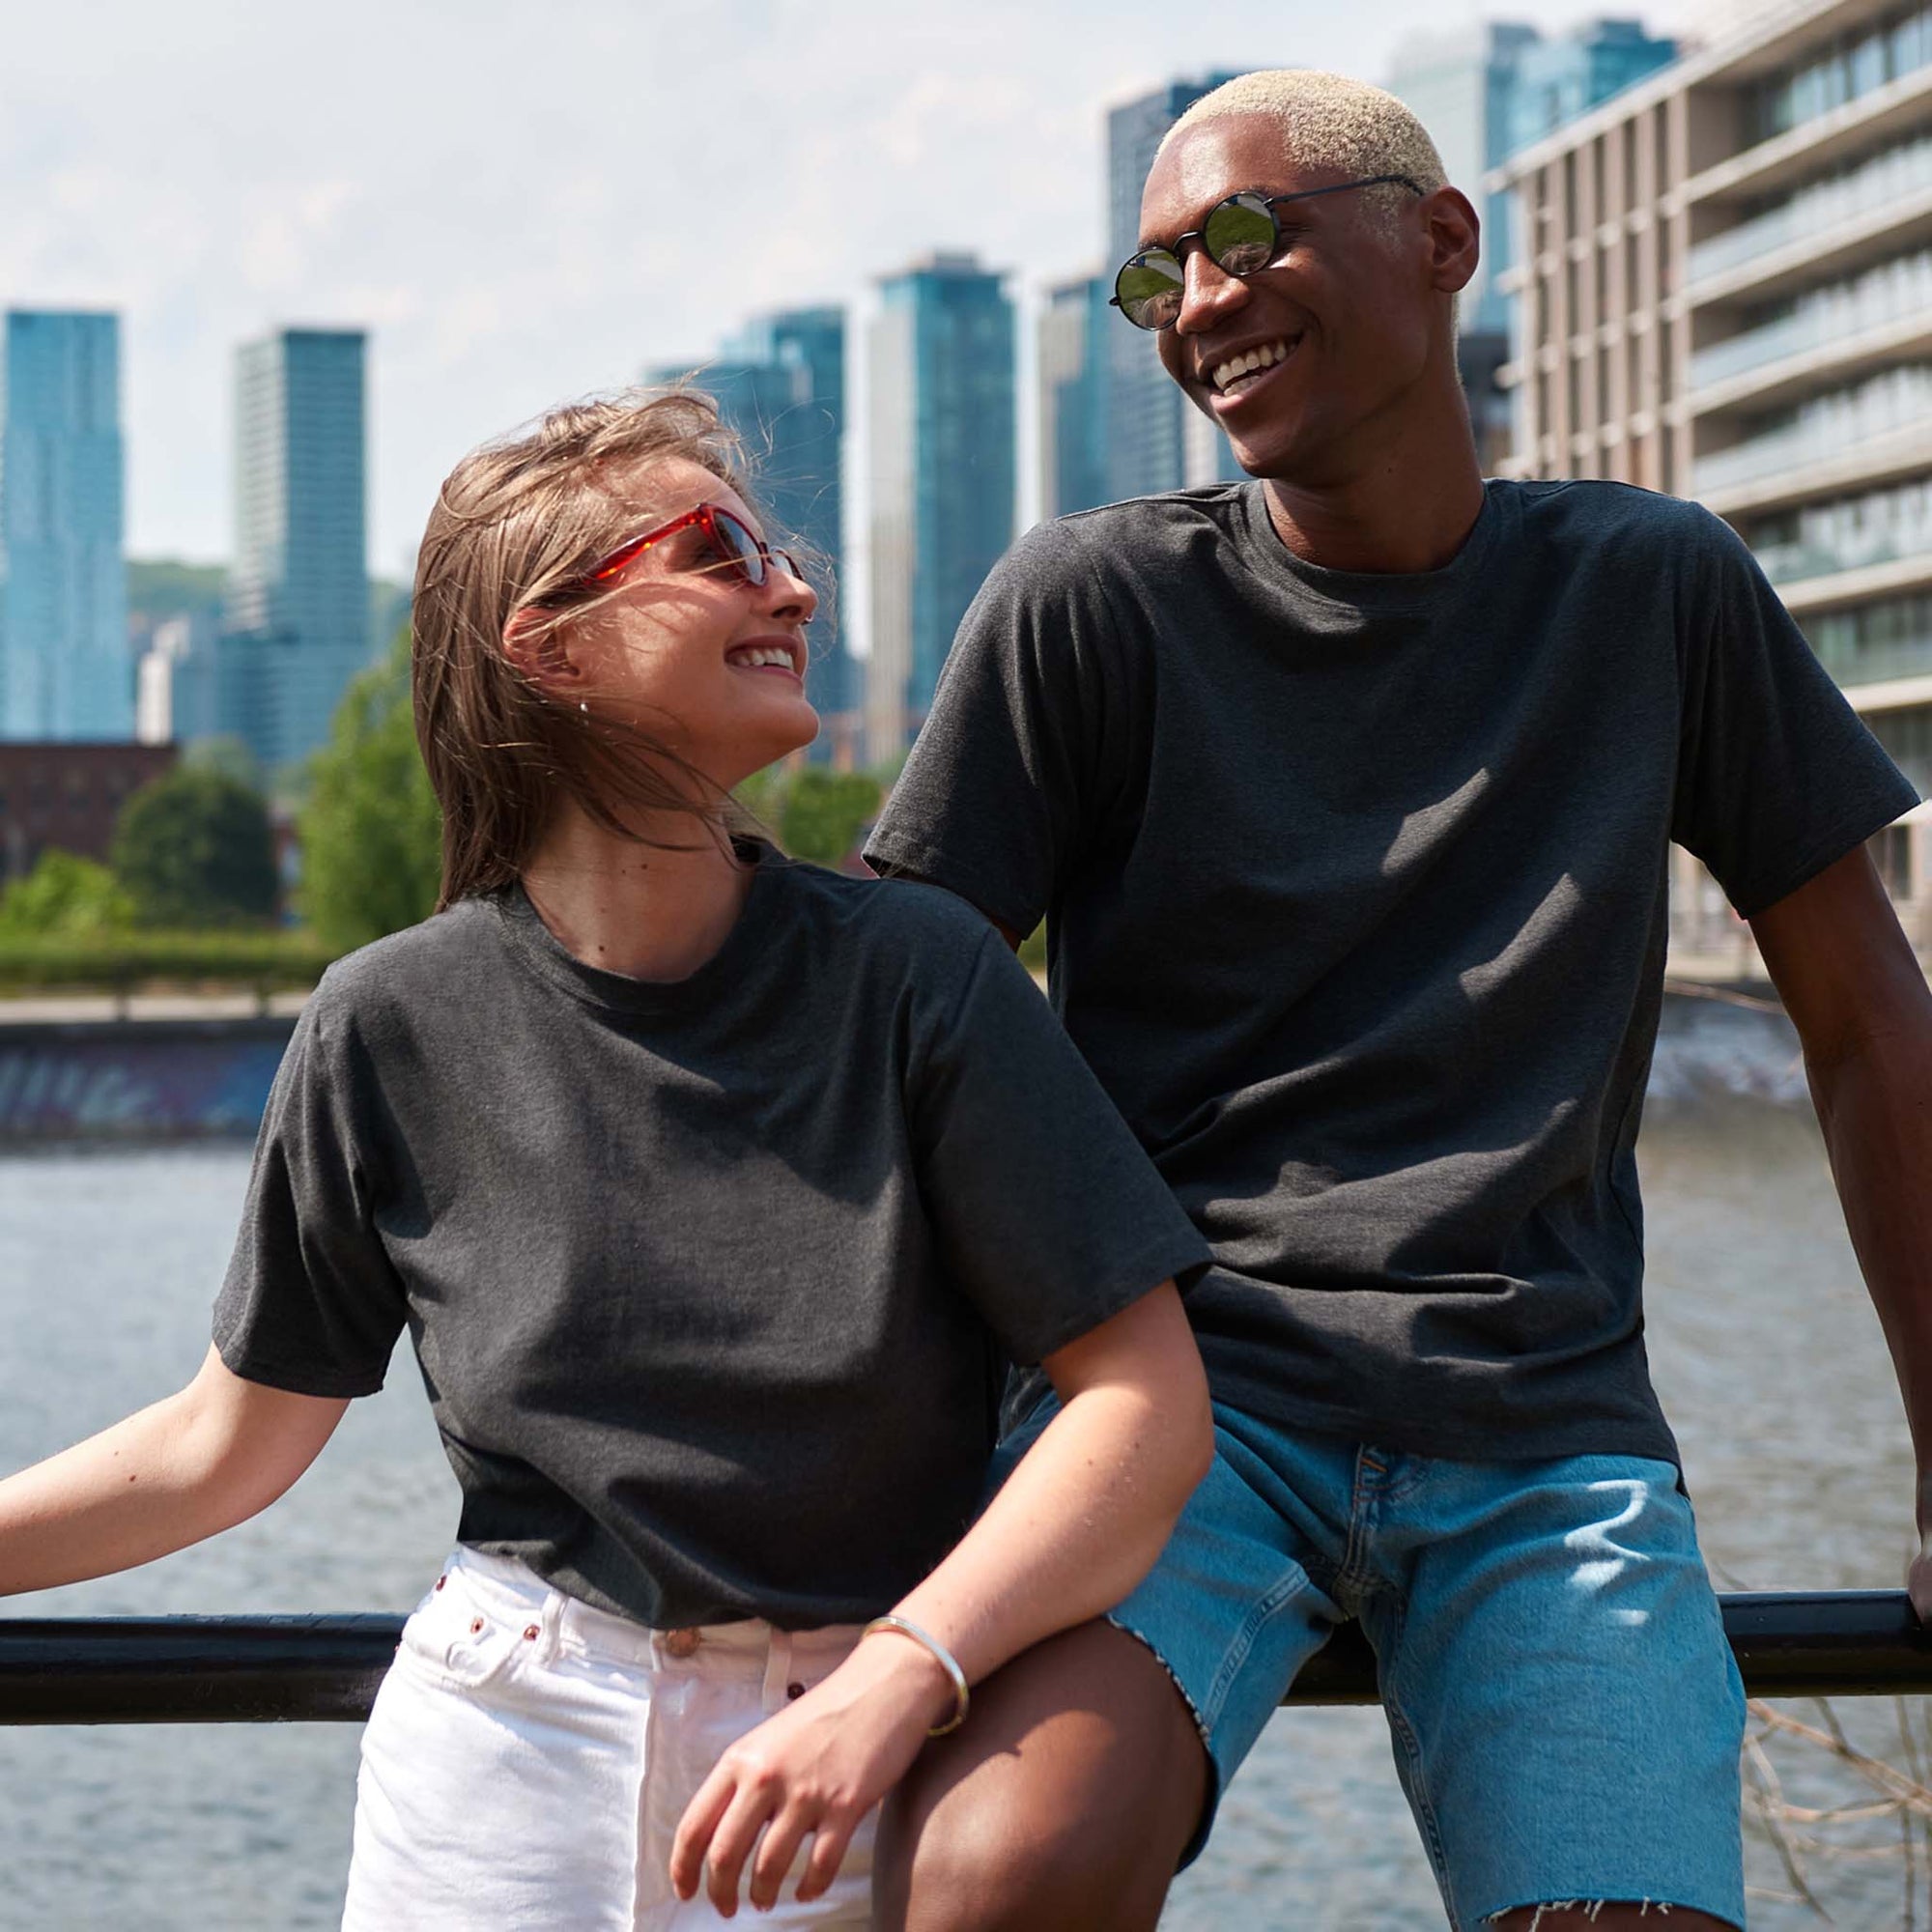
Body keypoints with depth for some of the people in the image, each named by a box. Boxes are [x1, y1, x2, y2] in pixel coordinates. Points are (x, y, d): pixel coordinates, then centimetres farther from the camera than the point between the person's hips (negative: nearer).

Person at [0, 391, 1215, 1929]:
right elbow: (229, 1444, 7)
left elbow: (1150, 1401, -12)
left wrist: (890, 1688, -23)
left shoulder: (910, 973, -9)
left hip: (861, 1759, 0)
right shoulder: (397, 1027, -4)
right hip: (508, 1757, 1)